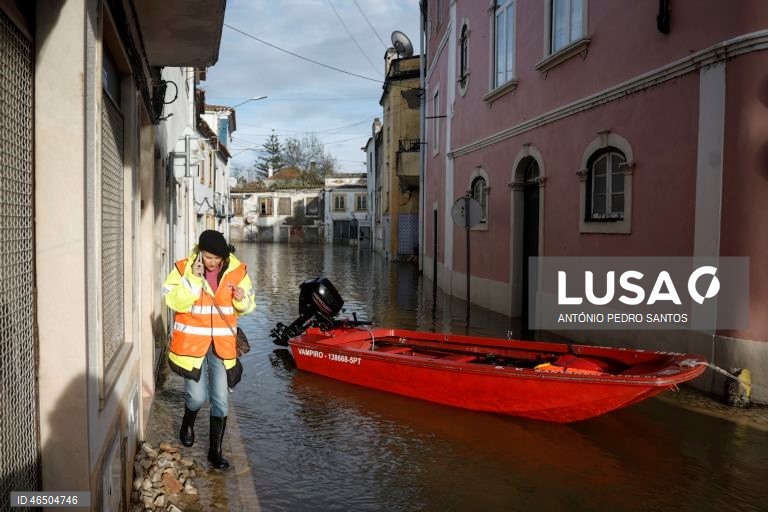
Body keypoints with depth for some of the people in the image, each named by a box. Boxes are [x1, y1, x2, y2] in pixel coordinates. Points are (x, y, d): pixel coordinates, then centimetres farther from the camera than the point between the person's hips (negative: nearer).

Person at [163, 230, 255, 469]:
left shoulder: (237, 271, -3)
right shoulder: (183, 268, -8)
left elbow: (248, 306, 7)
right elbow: (175, 302, -17)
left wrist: (242, 299, -16)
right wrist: (193, 278, -26)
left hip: (222, 345, 2)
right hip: (192, 343, -2)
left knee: (221, 400, 5)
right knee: (198, 396, 0)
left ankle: (215, 450, 21)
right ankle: (188, 423, 36)